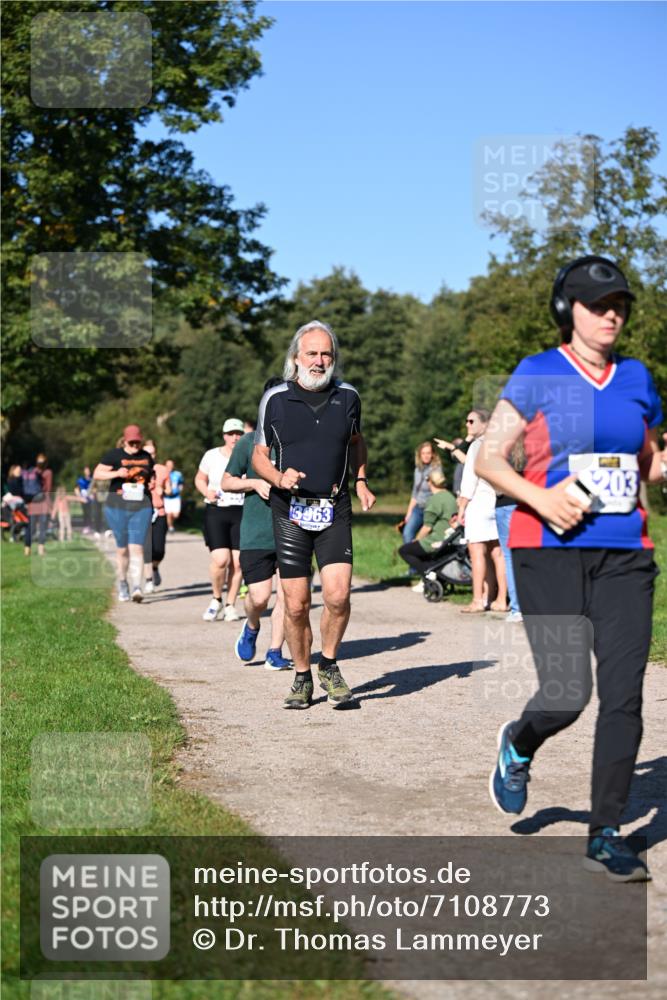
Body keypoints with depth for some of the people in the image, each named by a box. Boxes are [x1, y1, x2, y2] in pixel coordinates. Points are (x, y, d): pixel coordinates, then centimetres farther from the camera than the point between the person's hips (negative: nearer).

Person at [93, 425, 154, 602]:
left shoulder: (146, 457, 12)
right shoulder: (114, 455, -1)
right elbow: (97, 474, -4)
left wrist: (152, 483, 9)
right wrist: (116, 473, -18)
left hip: (141, 507, 1)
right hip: (117, 506, -1)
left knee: (136, 547, -10)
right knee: (122, 548, 8)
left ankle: (137, 587, -15)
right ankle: (122, 584, 27)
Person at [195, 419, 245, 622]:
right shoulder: (212, 455, 6)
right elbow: (200, 479, 18)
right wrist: (207, 492, -2)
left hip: (242, 513, 1)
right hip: (216, 512, -1)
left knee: (238, 562, -3)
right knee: (220, 559, -15)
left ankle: (230, 605, 13)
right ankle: (216, 599, 9)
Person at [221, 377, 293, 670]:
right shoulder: (250, 441, 1)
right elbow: (226, 482, 7)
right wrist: (255, 483, -10)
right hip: (256, 533, -2)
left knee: (286, 595, -3)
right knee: (259, 597, -5)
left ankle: (275, 652, 11)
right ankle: (251, 627, 28)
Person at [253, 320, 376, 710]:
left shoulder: (348, 396, 4)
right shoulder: (275, 399, -2)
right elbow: (260, 454, 6)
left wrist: (361, 481, 10)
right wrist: (279, 478, -14)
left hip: (335, 509, 1)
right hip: (290, 511, -1)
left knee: (338, 594, -13)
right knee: (296, 604, 0)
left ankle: (329, 665, 12)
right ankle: (302, 678, 19)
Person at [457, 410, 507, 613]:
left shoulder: (477, 445, -8)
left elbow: (470, 479, -12)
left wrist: (462, 507, -7)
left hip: (479, 503, -8)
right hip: (498, 503, 8)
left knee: (477, 553, -6)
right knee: (497, 554, 7)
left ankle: (478, 601, -8)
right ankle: (501, 600, 8)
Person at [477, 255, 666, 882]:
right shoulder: (538, 376, 0)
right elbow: (488, 458, -3)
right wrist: (540, 498, -18)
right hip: (550, 553, -4)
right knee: (568, 693, -9)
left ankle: (605, 835, 8)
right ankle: (518, 746, 28)